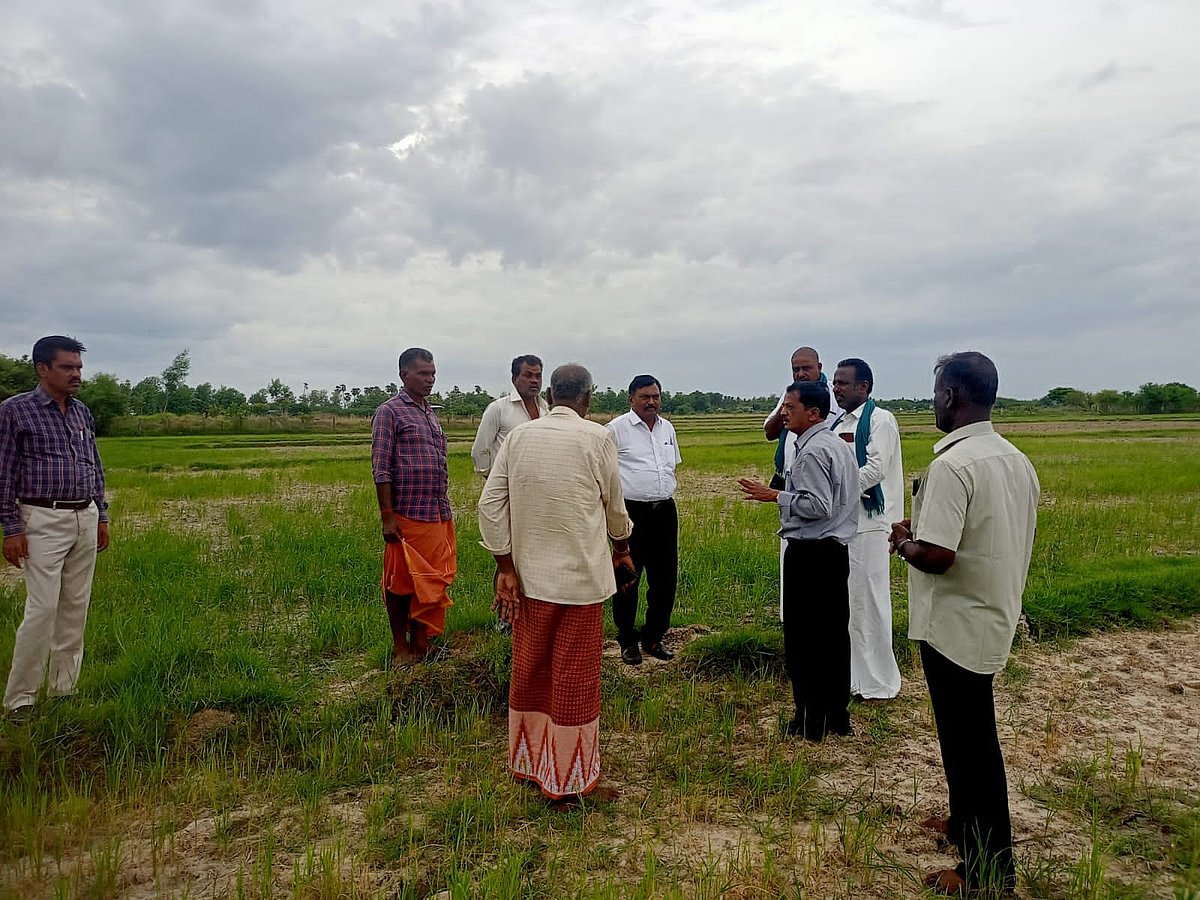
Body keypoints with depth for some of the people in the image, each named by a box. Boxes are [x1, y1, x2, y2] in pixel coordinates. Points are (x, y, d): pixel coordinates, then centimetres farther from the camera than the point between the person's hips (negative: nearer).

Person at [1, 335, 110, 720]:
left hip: (85, 519, 6)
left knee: (76, 607, 8)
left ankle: (64, 689, 17)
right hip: (44, 521, -5)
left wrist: (101, 517, 14)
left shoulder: (83, 413, 11)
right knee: (43, 608, -8)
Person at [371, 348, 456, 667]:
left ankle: (420, 643, 24)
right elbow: (381, 468, -10)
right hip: (407, 517, -7)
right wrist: (387, 517, -15)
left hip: (438, 516, 7)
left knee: (431, 581, 11)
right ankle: (400, 647, 18)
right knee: (401, 581, 5)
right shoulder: (389, 412, -6)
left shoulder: (430, 413, 15)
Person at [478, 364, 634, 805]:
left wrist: (506, 566, 1)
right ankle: (570, 782, 20)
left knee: (529, 671, 18)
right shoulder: (596, 437, -9)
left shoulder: (518, 436, 0)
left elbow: (490, 503, -3)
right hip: (582, 576, -4)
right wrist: (622, 547, 21)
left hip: (529, 576, 4)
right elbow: (614, 504, 2)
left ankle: (527, 763, 35)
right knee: (575, 679, 8)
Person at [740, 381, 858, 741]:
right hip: (837, 550, 10)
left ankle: (810, 721, 8)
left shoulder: (812, 452, -17)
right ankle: (837, 714, 24)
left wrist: (776, 496, -16)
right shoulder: (840, 445, 14)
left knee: (803, 637, 0)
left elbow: (818, 506, -23)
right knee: (834, 632, 14)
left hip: (810, 553, -10)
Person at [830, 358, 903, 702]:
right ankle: (852, 674, 26)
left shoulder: (880, 419, -7)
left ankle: (878, 682, 12)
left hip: (866, 523, -7)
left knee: (868, 602, -1)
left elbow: (875, 469, -17)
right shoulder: (837, 424, 15)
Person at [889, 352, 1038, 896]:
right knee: (967, 733, 24)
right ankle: (966, 824, 41)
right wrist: (929, 524, 10)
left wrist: (904, 543, -8)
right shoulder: (1017, 461, 4)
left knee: (970, 745, 4)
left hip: (957, 625, -9)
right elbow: (996, 538, 12)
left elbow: (937, 556, -29)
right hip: (995, 616, 9)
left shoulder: (953, 464, -23)